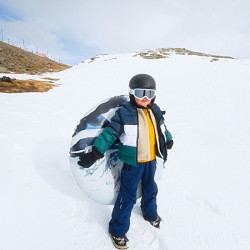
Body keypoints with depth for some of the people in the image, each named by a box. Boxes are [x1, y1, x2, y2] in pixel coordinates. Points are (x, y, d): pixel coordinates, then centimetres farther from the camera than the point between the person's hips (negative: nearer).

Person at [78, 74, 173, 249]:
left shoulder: (155, 111, 1)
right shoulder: (124, 112, -19)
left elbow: (162, 127, 19)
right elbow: (110, 133, -20)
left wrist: (168, 139, 35)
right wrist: (95, 153, -26)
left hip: (151, 160, 7)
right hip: (132, 162, -6)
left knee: (150, 189, 26)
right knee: (128, 196, 4)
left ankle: (150, 213, 54)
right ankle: (118, 230, 26)